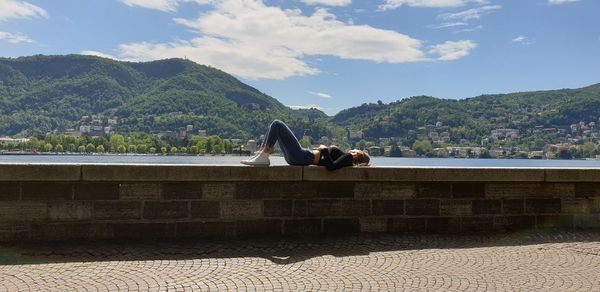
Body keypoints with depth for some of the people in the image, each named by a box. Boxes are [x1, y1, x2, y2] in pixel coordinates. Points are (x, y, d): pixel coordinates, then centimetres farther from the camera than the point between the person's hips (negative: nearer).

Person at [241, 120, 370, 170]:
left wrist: (325, 150, -18)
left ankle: (263, 156, -15)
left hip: (300, 156, -9)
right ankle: (260, 155, 4)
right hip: (299, 156, 9)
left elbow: (331, 166, -29)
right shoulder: (344, 156, 19)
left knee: (277, 124, -11)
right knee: (275, 126, 15)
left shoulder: (348, 158, -7)